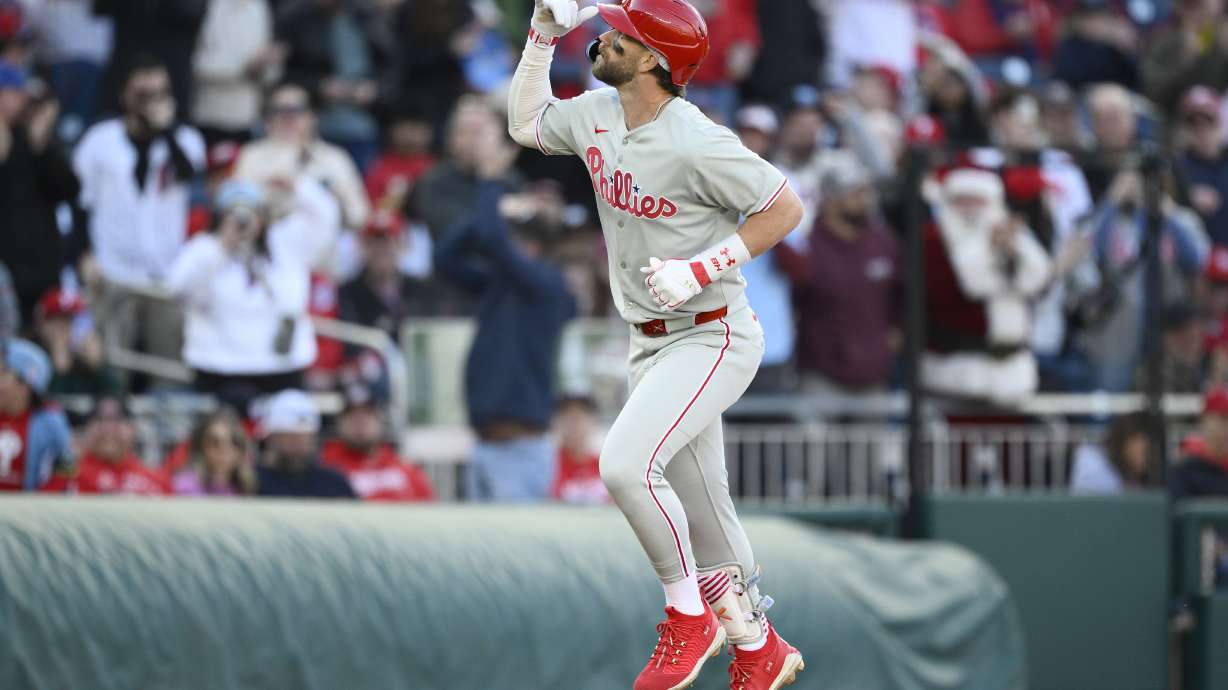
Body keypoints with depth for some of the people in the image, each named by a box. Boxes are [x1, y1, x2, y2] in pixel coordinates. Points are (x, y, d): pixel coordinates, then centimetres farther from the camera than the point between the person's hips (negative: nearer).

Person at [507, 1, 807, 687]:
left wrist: (700, 269, -24)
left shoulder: (695, 143, -23)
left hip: (713, 338, -8)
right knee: (701, 518, 12)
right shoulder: (596, 116, 1)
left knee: (627, 463, -27)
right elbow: (526, 123, 21)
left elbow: (787, 207, -17)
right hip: (652, 343, 8)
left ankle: (690, 618, -8)